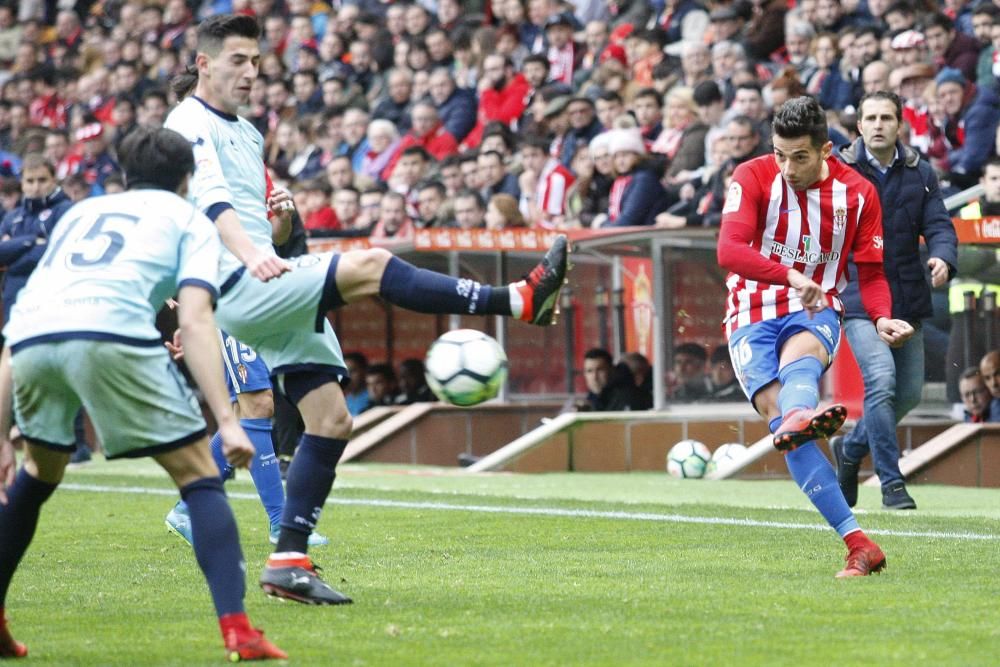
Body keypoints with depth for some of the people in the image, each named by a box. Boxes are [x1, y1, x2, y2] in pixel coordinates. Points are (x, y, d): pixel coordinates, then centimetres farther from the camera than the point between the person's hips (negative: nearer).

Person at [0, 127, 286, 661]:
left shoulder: (80, 213, 38)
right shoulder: (189, 221, 24)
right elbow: (194, 320, 5)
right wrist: (226, 421, -1)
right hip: (112, 334, -5)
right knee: (198, 476, 6)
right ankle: (236, 630, -8)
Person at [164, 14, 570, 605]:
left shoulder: (247, 133, 24)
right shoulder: (190, 125, -4)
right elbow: (210, 198, -25)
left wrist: (280, 218, 9)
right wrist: (252, 254, -40)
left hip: (272, 294, 10)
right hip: (236, 289, -10)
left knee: (332, 419, 2)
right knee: (370, 266, -26)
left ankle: (290, 560, 4)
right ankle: (521, 300, -30)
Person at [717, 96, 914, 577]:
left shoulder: (857, 193, 2)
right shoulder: (752, 177, -6)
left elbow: (871, 272, 8)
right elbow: (728, 249, -20)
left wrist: (882, 318, -14)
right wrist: (791, 276, -36)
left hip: (816, 314, 1)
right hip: (753, 318, -1)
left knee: (800, 354, -37)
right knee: (779, 413, -23)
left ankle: (799, 419, -73)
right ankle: (859, 545, -29)